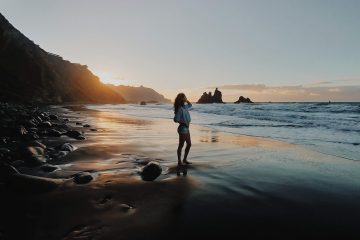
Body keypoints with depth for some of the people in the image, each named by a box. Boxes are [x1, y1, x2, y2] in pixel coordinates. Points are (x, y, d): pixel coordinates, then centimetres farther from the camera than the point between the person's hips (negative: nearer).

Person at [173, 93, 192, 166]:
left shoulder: (185, 107, 9)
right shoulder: (180, 109, -18)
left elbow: (190, 105, 31)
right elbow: (176, 119, -23)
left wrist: (187, 100, 14)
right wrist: (183, 122, -13)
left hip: (186, 128, 10)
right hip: (182, 128, -9)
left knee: (189, 144, 15)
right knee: (181, 145, 0)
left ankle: (185, 159, 27)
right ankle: (179, 161, 11)